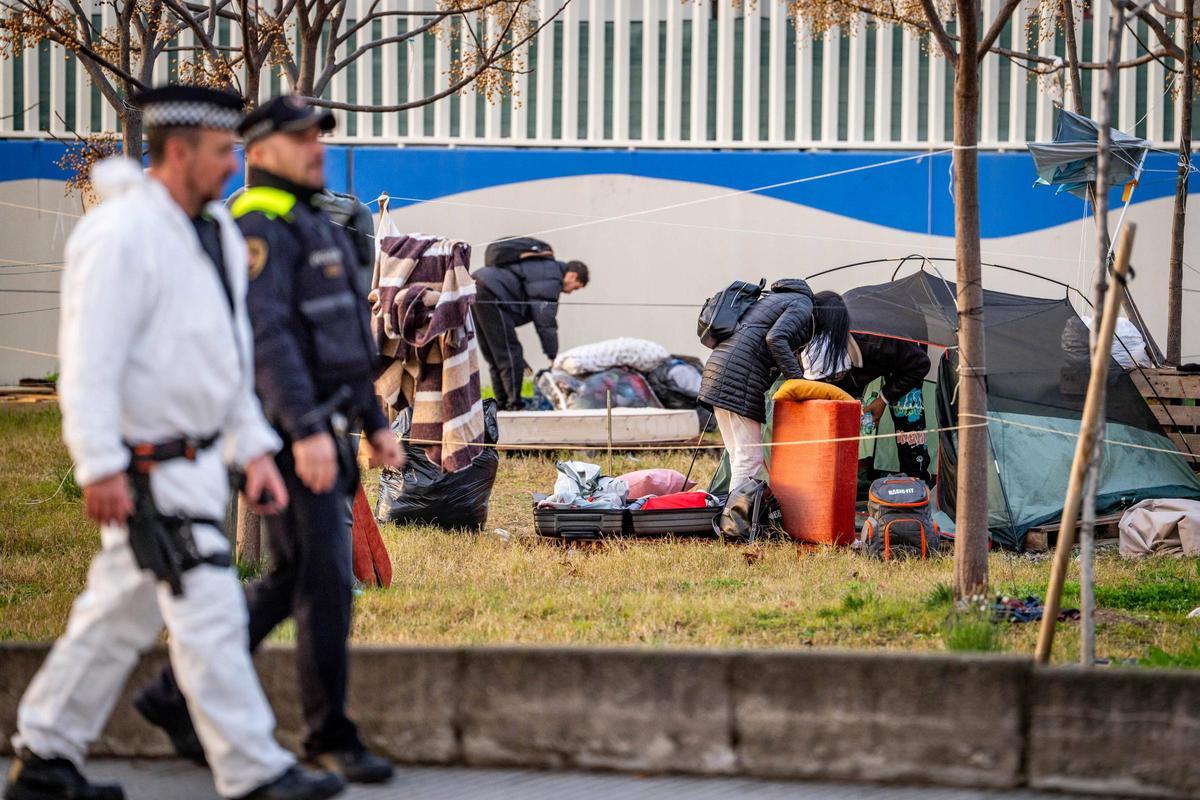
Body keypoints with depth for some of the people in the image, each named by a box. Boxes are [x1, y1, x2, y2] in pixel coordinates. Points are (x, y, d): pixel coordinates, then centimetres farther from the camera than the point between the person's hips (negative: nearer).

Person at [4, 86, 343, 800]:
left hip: (196, 455, 9)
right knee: (209, 611, -8)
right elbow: (90, 359, -21)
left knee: (124, 611, 14)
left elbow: (231, 356, 19)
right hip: (149, 469, -9)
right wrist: (101, 468, -25)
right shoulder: (120, 235, -17)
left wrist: (255, 451, 15)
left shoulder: (216, 233, 12)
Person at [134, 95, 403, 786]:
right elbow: (265, 335, -24)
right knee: (326, 580, -8)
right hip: (288, 432, -10)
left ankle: (178, 695, 21)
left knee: (290, 582, 13)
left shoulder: (313, 229, 20)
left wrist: (376, 422, 21)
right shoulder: (259, 228, -14)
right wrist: (307, 430, -31)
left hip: (322, 431, 10)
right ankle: (332, 736, 0)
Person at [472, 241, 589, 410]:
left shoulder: (540, 268, 26)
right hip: (490, 295, -11)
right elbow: (545, 321, -10)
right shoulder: (551, 278, -6)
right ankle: (514, 404, -5)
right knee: (510, 353, -6)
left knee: (494, 356, 16)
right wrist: (554, 357, -4)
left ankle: (502, 403, 21)